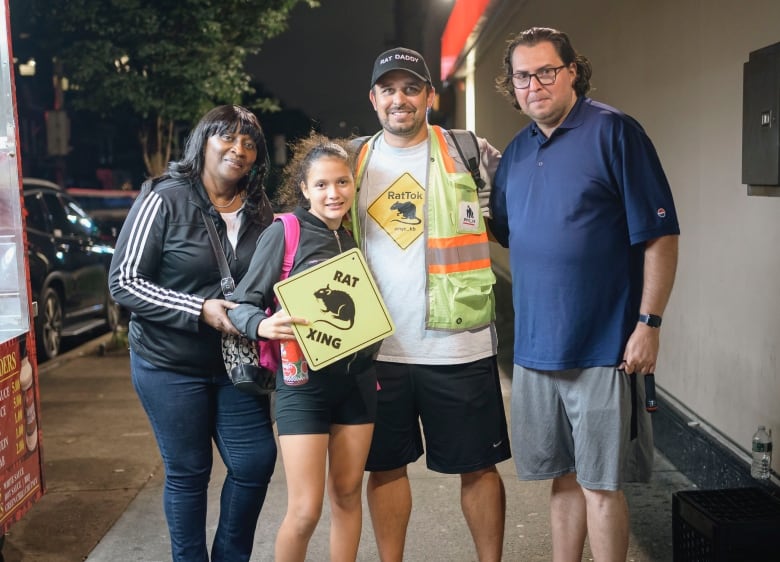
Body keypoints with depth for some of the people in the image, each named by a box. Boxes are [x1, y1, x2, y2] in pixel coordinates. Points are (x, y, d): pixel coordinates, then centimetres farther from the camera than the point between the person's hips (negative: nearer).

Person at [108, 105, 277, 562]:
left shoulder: (259, 210, 4)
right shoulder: (165, 199, -10)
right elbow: (124, 282, -13)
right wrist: (200, 310, -22)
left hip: (236, 362, 5)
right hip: (171, 365, -4)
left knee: (257, 462, 5)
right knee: (188, 472, 6)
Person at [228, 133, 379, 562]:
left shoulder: (354, 238, 9)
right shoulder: (283, 233, -8)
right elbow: (243, 302, -10)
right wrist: (263, 325, -30)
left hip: (357, 380, 5)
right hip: (303, 383, -5)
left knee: (348, 497, 12)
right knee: (305, 510, -4)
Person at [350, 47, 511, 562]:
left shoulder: (470, 153, -1)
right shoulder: (355, 161, 8)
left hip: (459, 345, -2)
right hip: (378, 348, 3)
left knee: (478, 465, 9)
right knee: (386, 466, 12)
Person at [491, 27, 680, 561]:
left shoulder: (614, 131, -8)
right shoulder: (516, 152, 11)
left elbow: (661, 235, -11)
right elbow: (504, 235, 22)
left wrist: (649, 323, -15)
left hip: (602, 346, -6)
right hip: (534, 347, 6)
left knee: (599, 483, 2)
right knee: (563, 476, 17)